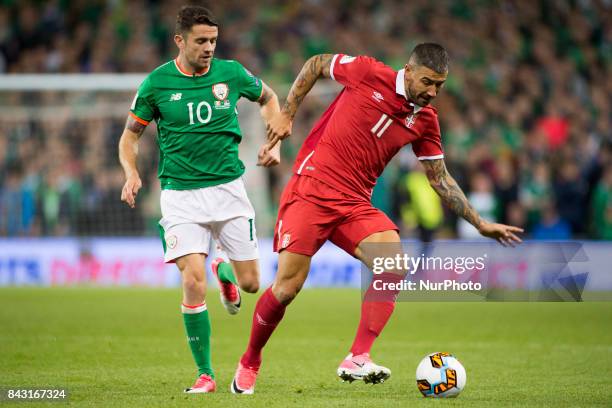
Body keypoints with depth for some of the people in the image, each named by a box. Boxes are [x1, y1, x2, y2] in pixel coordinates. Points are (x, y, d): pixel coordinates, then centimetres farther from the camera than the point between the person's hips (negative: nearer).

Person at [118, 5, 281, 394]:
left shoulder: (231, 73, -2)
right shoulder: (157, 83, -6)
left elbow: (268, 97, 18)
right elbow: (131, 135, 5)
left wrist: (274, 142, 4)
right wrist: (132, 173, -14)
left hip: (228, 187, 2)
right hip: (180, 193, -2)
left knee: (250, 283, 3)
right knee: (194, 281, -16)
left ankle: (225, 270, 42)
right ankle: (205, 374, -3)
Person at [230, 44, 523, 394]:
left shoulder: (425, 120, 5)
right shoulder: (368, 73, -8)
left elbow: (440, 179, 14)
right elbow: (316, 64, 7)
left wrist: (481, 224, 11)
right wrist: (286, 115, 3)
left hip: (355, 204, 4)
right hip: (311, 188, -4)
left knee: (394, 266, -22)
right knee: (287, 287, -9)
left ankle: (357, 359, -23)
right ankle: (249, 363, 15)